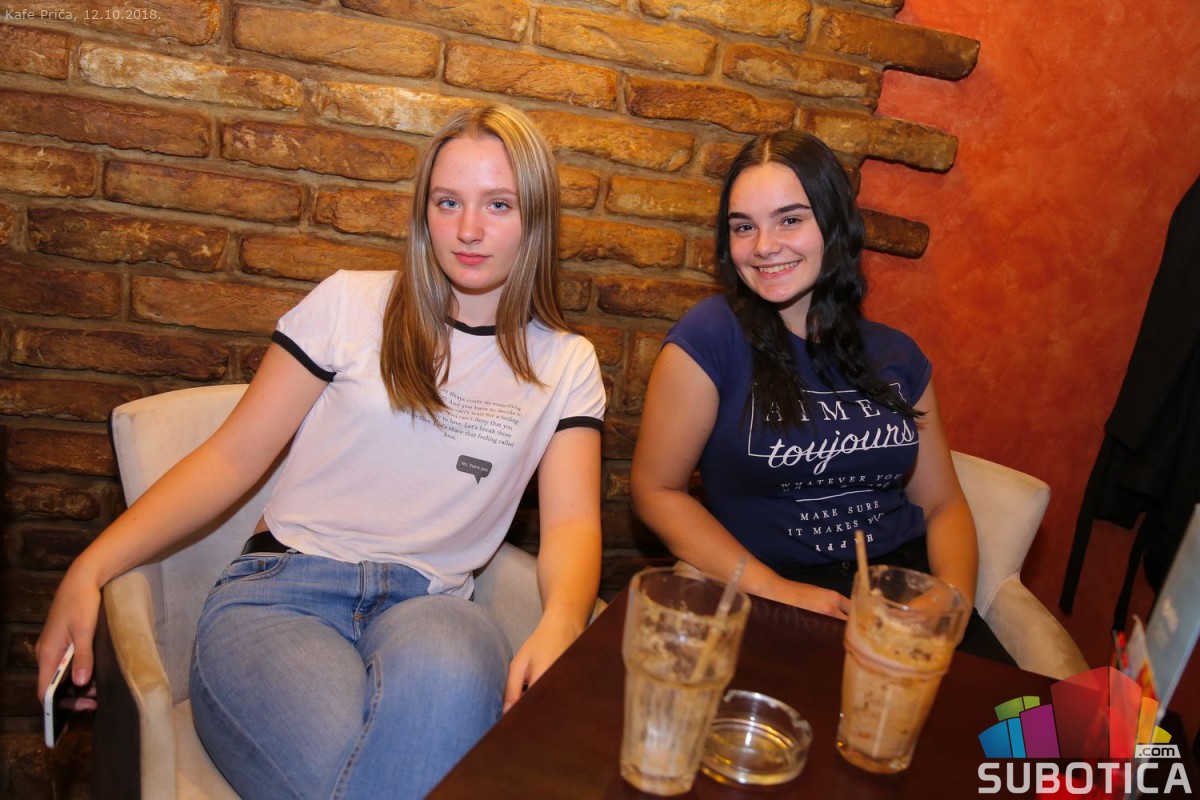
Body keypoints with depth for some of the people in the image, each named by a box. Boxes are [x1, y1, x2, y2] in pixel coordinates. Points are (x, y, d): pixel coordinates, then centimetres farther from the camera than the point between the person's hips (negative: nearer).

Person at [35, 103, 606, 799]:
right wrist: (91, 569, -5)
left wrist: (560, 623, -21)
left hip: (428, 603, 1)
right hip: (281, 591, 0)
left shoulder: (565, 364, 11)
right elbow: (232, 458, 6)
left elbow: (572, 521, 1)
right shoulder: (351, 304, 8)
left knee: (443, 685, -38)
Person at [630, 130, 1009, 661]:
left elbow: (942, 503, 14)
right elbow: (656, 490, -6)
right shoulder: (712, 337, -7)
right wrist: (776, 590, -13)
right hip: (772, 609, -4)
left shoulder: (896, 356, 8)